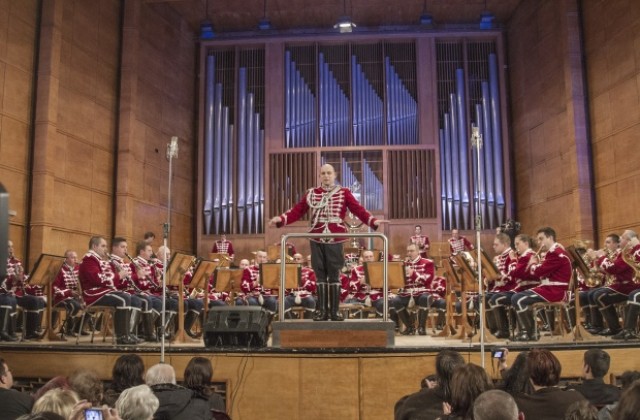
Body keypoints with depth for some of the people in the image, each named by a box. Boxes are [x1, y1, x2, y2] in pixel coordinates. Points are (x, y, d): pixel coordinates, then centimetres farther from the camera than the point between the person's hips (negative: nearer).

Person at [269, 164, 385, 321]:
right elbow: (297, 210, 6)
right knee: (320, 275, 5)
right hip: (316, 240, 2)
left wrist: (372, 221, -18)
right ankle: (322, 310, 11)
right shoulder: (311, 193, 10)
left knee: (334, 275, 2)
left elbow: (358, 209, -3)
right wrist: (281, 219, -8)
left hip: (335, 240, -2)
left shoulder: (344, 193, 5)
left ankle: (334, 310, 10)